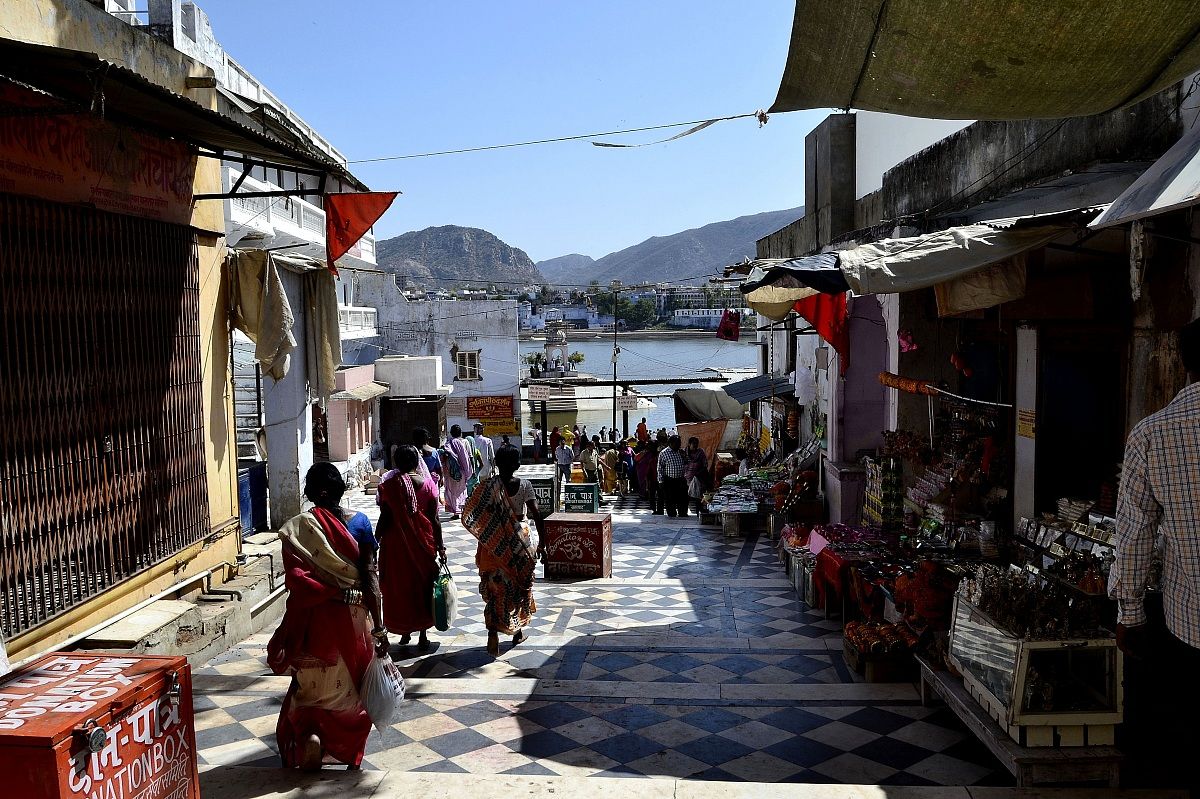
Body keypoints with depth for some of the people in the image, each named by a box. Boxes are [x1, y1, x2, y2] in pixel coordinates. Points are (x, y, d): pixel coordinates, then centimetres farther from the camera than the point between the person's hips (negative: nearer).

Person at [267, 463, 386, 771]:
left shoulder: (296, 528, -8)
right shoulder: (359, 523, -7)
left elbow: (295, 580, -20)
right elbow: (370, 578, -9)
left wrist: (332, 593, -12)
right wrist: (379, 627, -7)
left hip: (315, 618, -1)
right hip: (354, 618, 1)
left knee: (311, 685, 18)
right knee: (352, 685, 19)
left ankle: (309, 733, -7)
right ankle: (352, 753, 27)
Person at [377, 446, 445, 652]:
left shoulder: (389, 486, -9)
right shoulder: (428, 484, -4)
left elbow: (384, 518, -9)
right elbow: (434, 519, -3)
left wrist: (375, 542, 3)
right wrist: (440, 546, 5)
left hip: (396, 542, -1)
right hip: (423, 542, 2)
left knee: (399, 587, 13)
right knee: (423, 586, 12)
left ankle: (405, 631, 19)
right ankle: (423, 635, 15)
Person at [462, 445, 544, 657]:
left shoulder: (489, 486, -10)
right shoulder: (525, 485, -7)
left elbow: (471, 516, -14)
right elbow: (536, 515, -12)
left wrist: (485, 536, 1)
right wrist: (541, 542, -6)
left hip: (495, 544, -1)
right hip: (520, 542, 1)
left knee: (495, 587, 4)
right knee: (521, 584, 18)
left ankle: (493, 634, -9)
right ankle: (518, 630, 31)